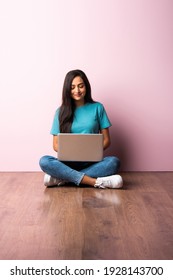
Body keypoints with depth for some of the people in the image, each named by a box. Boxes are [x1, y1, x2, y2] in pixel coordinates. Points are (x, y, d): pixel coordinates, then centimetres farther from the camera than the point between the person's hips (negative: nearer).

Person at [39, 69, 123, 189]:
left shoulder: (97, 108, 6)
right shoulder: (61, 112, 8)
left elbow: (106, 140, 7)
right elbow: (56, 144, 8)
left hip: (91, 162, 0)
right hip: (68, 162, 0)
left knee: (113, 162, -31)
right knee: (44, 161, -30)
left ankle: (61, 178, -28)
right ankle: (96, 182, -34)